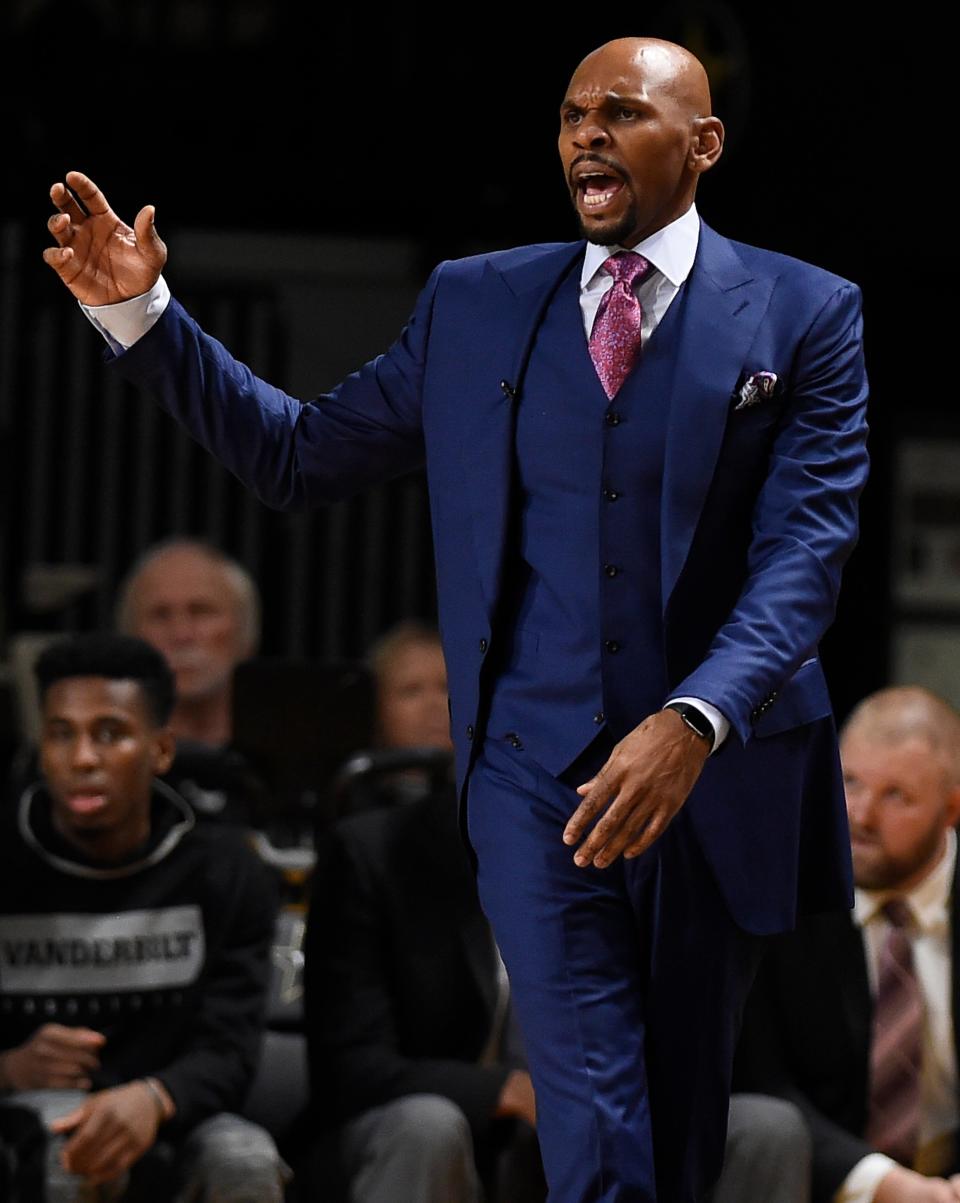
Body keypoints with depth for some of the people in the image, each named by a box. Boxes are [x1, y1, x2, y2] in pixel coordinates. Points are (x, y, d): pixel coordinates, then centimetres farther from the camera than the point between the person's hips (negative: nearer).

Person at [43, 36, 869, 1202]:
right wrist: (140, 316, 0)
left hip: (718, 771, 0)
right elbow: (299, 455, 11)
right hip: (538, 772, 0)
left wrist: (695, 725, -26)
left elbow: (803, 552, -10)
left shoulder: (805, 316, -1)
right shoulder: (474, 305, 8)